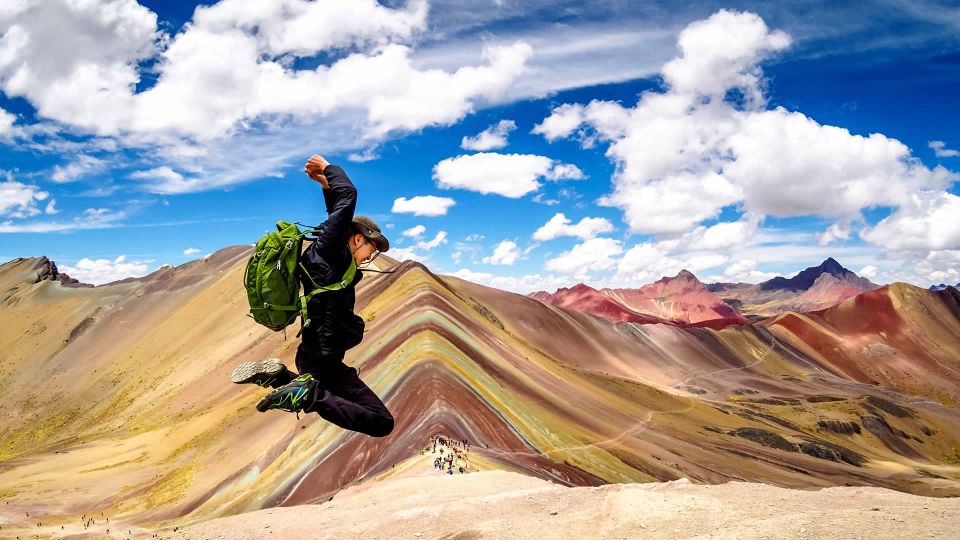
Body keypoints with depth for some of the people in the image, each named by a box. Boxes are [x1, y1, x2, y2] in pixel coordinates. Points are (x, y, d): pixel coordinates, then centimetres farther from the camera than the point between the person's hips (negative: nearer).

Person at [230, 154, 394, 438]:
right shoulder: (329, 251, -13)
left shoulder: (328, 253, 13)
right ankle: (309, 395, -22)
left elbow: (341, 216, 31)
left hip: (311, 353, 10)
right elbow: (348, 195, -15)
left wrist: (326, 184, 25)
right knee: (382, 422, -16)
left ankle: (276, 375, 16)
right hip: (324, 359, -10)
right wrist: (328, 168, 2)